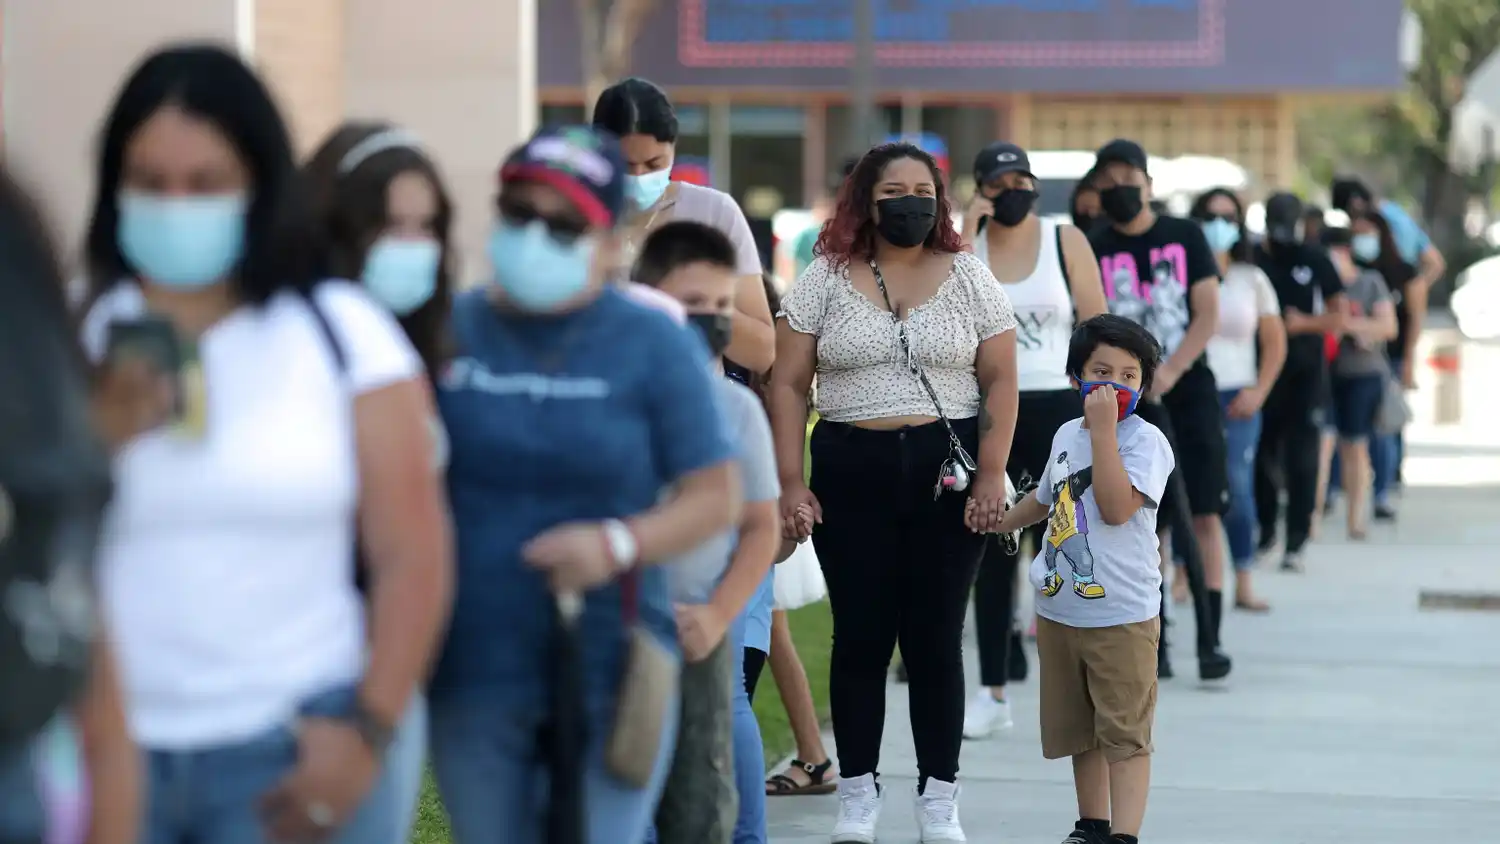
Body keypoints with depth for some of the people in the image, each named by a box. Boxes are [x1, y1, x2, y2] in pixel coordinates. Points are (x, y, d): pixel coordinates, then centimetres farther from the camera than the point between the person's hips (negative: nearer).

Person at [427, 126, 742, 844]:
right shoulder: (447, 331, 2)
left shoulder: (656, 346, -3)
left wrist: (618, 543, -20)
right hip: (473, 673, 2)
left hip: (607, 674, -2)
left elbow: (717, 497, -3)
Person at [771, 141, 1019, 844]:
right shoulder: (825, 281, 4)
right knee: (860, 635, 2)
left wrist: (991, 476, -6)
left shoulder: (969, 278, 5)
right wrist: (791, 482, -4)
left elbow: (999, 382, 3)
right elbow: (788, 384, 3)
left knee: (936, 636, 2)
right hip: (851, 473, 0)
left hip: (947, 471, 0)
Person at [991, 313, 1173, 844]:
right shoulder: (1067, 435, 11)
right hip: (1060, 609, 7)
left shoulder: (1145, 440, -11)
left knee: (1124, 734, -5)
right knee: (1078, 730, 17)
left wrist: (1103, 428, -24)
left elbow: (1116, 506, -25)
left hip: (1122, 615, -7)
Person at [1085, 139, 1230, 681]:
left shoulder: (1185, 236, 3)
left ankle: (1210, 637, -5)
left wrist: (1169, 372, -16)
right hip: (1127, 400, 0)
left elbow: (1207, 315, -2)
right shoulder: (1092, 250, 4)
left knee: (1203, 514, -6)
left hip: (1189, 391, 0)